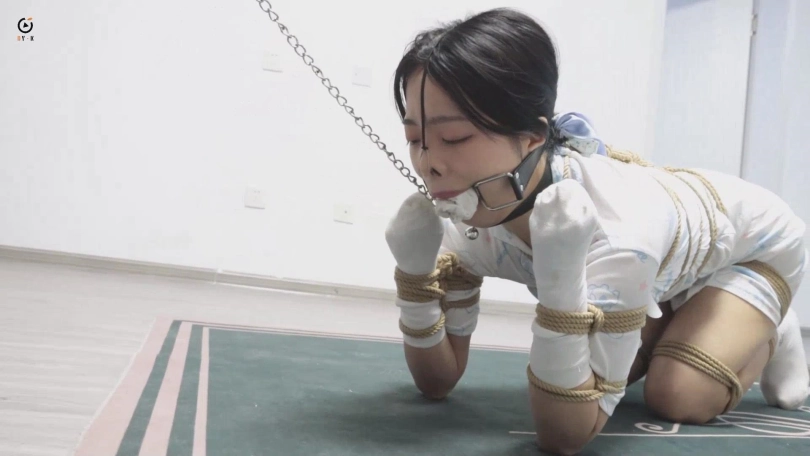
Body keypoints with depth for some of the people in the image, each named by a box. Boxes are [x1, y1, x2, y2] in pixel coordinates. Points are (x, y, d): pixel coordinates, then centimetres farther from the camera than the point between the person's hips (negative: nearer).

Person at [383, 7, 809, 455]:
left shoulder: (615, 227, -47)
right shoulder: (468, 218, -27)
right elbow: (438, 381, -19)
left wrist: (558, 286, -56)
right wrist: (413, 271, -35)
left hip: (755, 243, -4)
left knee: (678, 400, -21)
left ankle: (769, 335, 11)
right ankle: (680, 330, 24)